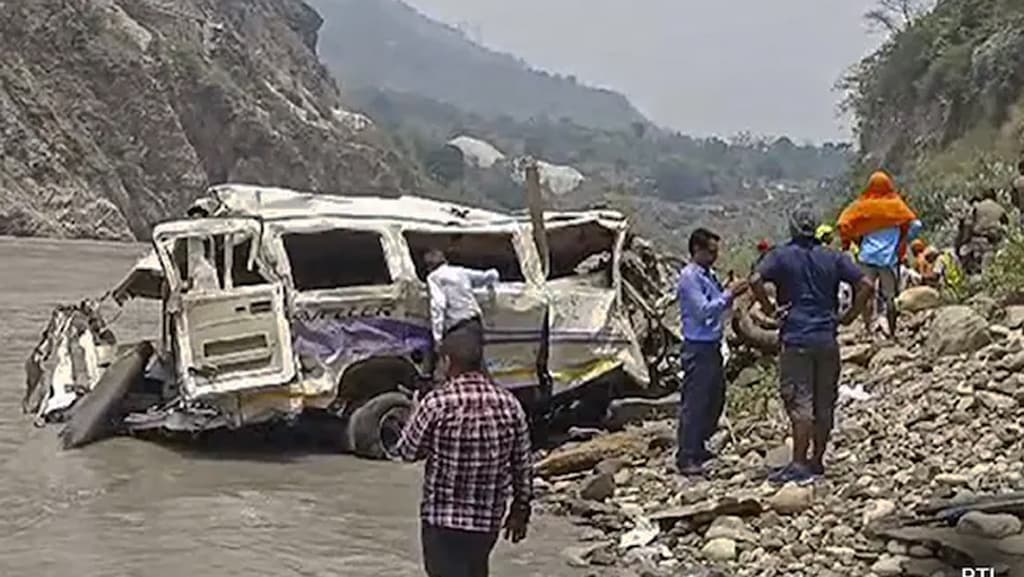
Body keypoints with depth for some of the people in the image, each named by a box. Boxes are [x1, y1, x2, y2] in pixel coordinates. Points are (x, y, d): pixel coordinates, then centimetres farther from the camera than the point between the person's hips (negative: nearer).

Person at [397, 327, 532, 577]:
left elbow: (408, 451, -2)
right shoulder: (510, 405, -3)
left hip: (442, 519, -4)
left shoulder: (436, 403, -16)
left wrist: (417, 413, 14)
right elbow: (523, 467, 3)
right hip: (489, 518, 5)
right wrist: (520, 510, 15)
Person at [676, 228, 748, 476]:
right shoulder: (689, 277, -15)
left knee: (715, 398, 16)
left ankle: (699, 447, 28)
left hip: (713, 346, 10)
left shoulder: (708, 275, 13)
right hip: (698, 347, -10)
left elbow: (718, 306, 21)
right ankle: (686, 458, -1)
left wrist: (731, 294, 4)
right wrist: (728, 293, -17)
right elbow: (703, 311, -22)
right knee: (694, 402, -6)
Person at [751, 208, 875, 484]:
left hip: (796, 339, -3)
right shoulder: (833, 258, 8)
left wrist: (770, 309, -7)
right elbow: (866, 285, 0)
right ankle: (817, 461, 17)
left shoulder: (782, 256, -1)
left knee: (800, 402, -6)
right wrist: (848, 316, 5)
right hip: (827, 338, 3)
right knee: (825, 404, 11)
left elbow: (756, 281, -18)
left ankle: (799, 465, -10)